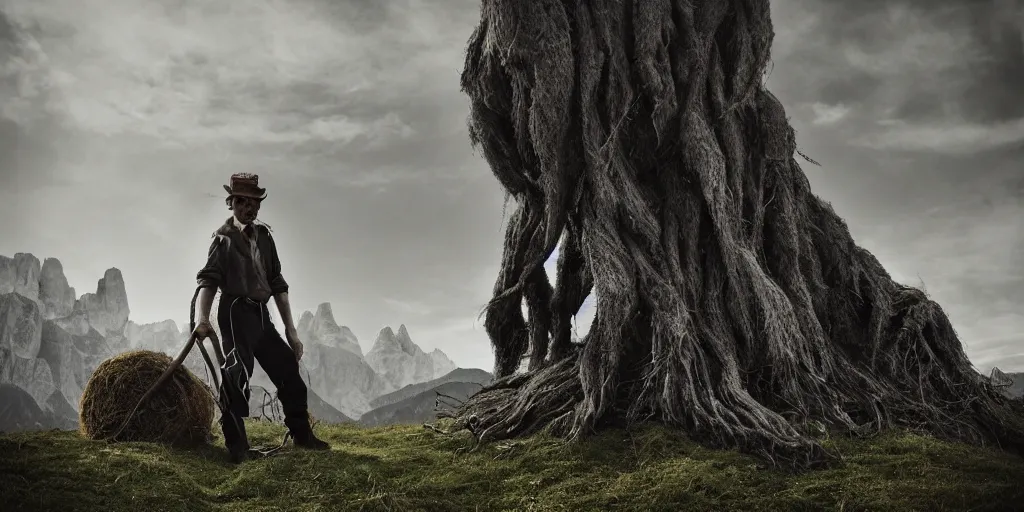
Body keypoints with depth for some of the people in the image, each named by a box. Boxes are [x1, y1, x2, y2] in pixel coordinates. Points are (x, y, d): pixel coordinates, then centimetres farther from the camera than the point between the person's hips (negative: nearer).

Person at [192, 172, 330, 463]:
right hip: (236, 312, -7)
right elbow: (209, 279, -14)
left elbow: (277, 283, 16)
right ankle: (236, 445, -10)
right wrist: (203, 319, -31)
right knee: (237, 373, -17)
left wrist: (290, 329, 12)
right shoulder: (224, 237, -2)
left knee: (288, 370, 8)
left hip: (261, 315, 7)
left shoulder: (264, 236, 15)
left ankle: (302, 434, 20)